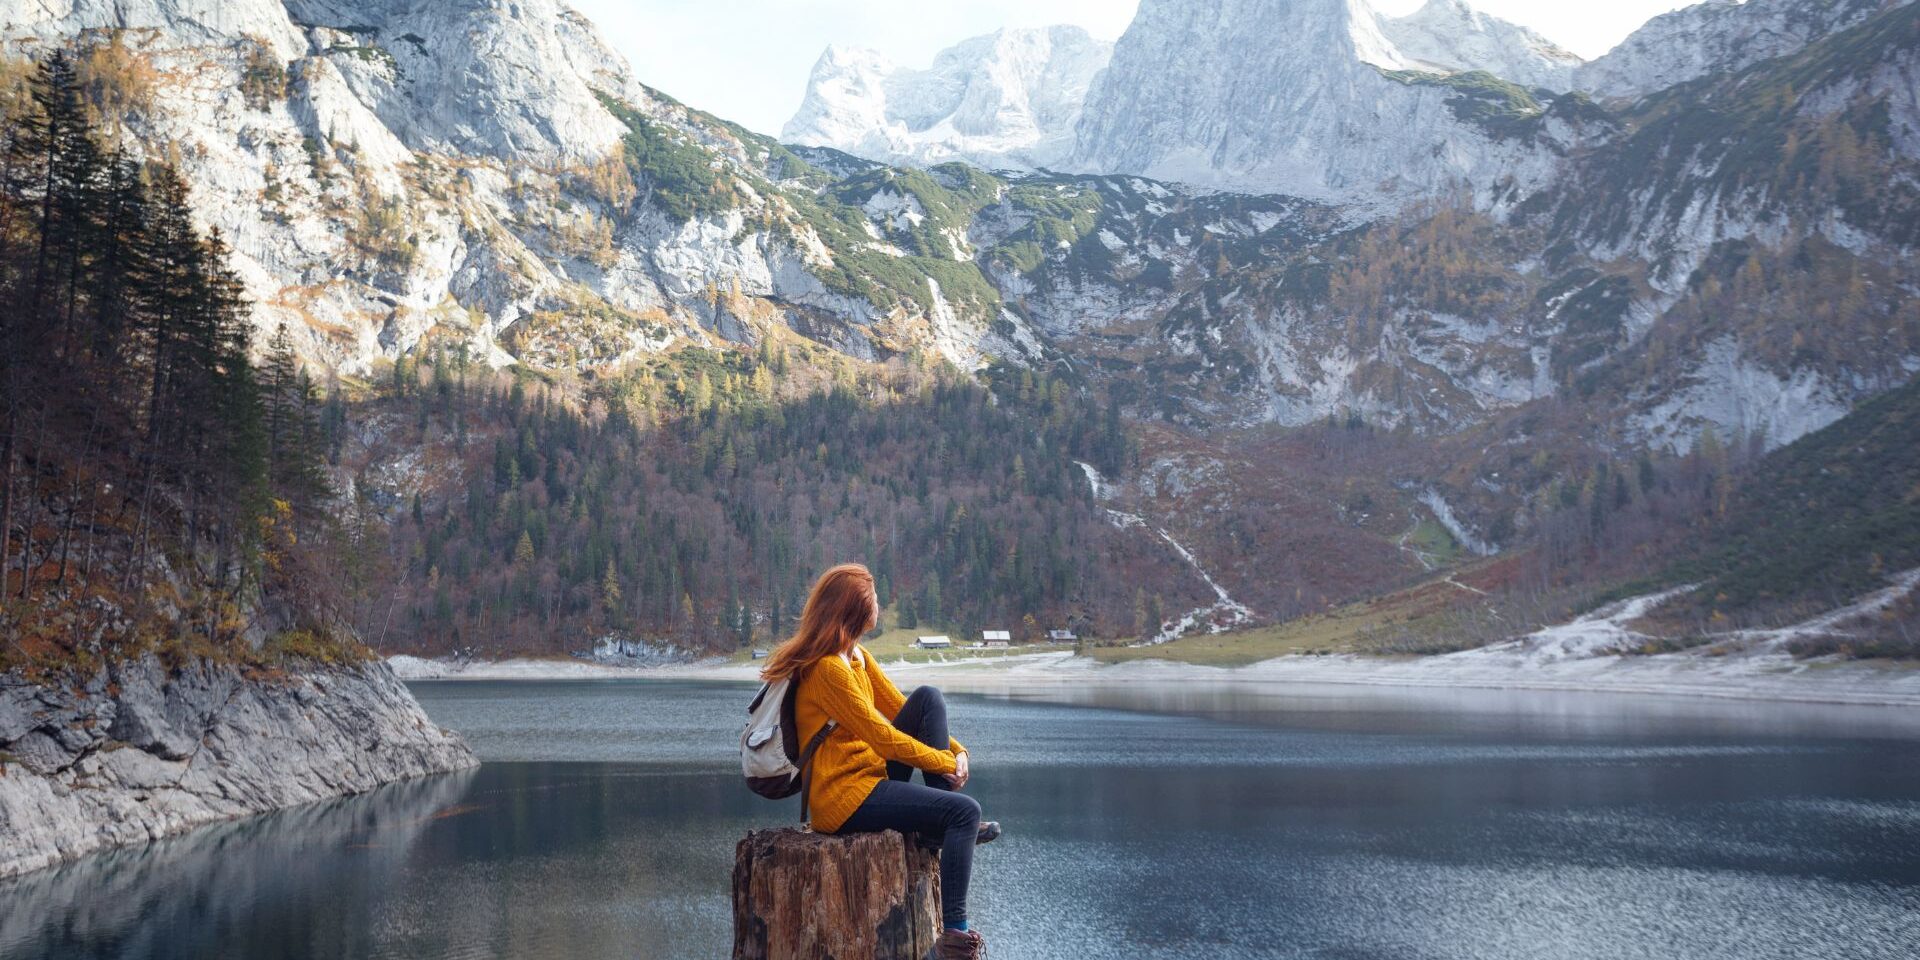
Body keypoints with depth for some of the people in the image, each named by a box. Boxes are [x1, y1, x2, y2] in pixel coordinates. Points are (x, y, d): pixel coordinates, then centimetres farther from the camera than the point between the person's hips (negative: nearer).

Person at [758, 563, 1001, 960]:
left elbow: (901, 710, 13)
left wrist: (956, 750, -1)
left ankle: (940, 826, -4)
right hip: (845, 798, -9)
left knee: (928, 698, -2)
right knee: (965, 810, -18)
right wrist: (946, 763, -9)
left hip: (872, 776, 9)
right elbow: (883, 737, -19)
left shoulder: (858, 657, 11)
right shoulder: (827, 669, -19)